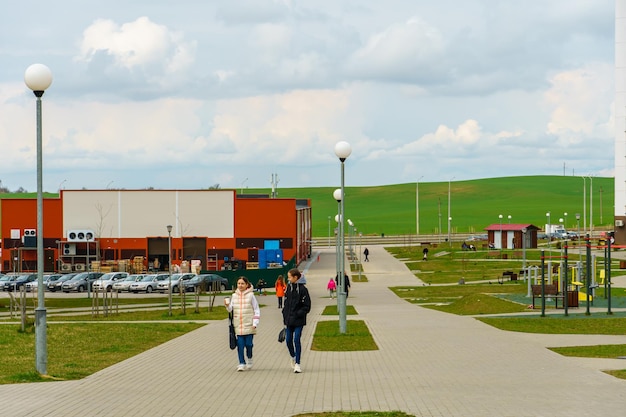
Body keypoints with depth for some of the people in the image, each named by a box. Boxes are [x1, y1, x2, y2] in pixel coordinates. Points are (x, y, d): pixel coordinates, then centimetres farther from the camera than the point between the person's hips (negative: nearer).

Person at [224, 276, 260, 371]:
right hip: (238, 325, 2)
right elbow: (231, 309, 9)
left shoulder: (250, 296, -2)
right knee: (240, 344, -2)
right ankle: (241, 363, 5)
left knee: (248, 344, 0)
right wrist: (227, 305, -13)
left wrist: (255, 323, -7)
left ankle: (249, 359, 25)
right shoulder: (234, 296, 7)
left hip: (249, 326, -2)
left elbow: (257, 310, 0)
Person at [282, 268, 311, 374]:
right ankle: (293, 357, 33)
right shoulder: (289, 288, 9)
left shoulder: (302, 289, -10)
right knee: (288, 340, 7)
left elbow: (307, 306, -9)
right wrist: (285, 314, 7)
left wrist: (299, 314, -17)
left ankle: (297, 364, -1)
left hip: (298, 320, -6)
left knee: (297, 340, -7)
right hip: (289, 320, 6)